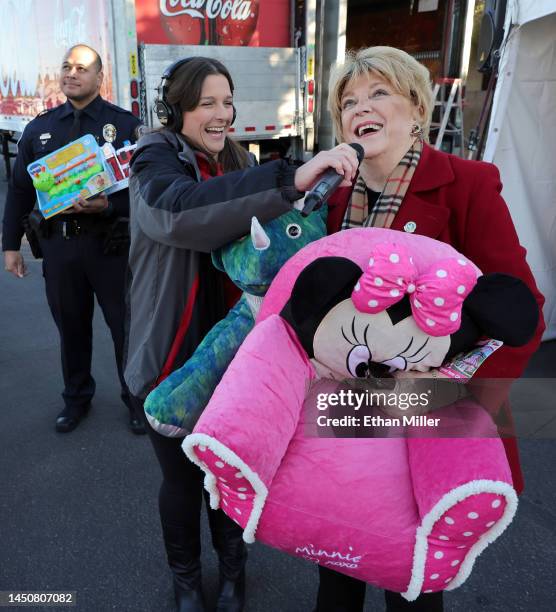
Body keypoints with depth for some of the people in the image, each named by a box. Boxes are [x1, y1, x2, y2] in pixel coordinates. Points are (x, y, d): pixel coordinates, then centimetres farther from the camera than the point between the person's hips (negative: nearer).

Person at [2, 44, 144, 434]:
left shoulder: (125, 124, 1)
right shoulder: (40, 127, 12)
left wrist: (108, 205, -22)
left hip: (109, 240, -3)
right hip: (58, 242, 4)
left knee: (125, 324, 4)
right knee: (71, 326, 14)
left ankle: (137, 398, 23)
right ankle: (77, 398, 32)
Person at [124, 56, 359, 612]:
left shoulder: (237, 163, 6)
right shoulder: (155, 158, -11)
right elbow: (179, 211, -35)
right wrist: (290, 178, -44)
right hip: (173, 353, -4)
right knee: (181, 477, 11)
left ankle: (232, 565, 45)